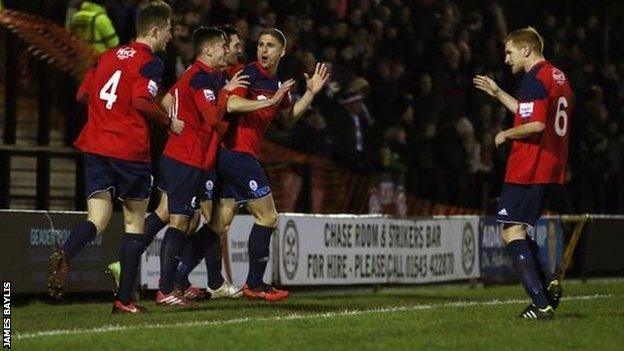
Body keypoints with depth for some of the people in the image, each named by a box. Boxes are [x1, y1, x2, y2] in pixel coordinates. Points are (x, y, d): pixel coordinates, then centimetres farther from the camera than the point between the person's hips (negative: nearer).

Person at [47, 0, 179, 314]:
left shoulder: (108, 56, 16)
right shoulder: (150, 62, -5)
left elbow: (83, 94, 17)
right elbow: (141, 101, -19)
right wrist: (169, 122, -6)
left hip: (95, 146, 6)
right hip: (130, 151, -5)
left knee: (97, 220, 1)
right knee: (135, 221, 8)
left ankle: (64, 254, -31)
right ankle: (124, 299, 6)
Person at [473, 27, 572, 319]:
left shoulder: (535, 79, -13)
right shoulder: (558, 76, 17)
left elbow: (536, 124, -23)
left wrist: (506, 135, -8)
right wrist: (497, 93, 32)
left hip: (528, 170, -10)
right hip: (551, 169, 10)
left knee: (511, 231, -7)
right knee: (520, 231, 18)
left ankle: (541, 304, -14)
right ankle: (547, 283, 3)